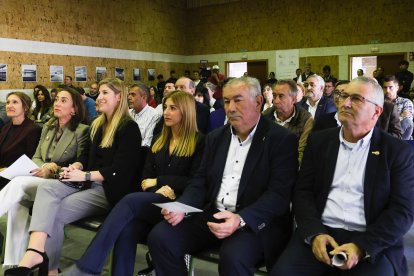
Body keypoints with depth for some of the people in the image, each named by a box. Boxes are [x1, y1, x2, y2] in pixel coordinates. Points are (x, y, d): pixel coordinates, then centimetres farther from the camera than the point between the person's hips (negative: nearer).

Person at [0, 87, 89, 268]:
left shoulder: (82, 131, -3)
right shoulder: (48, 127, 18)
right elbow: (36, 157, 21)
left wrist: (54, 169, -17)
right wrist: (40, 168, -3)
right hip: (41, 180, 6)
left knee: (19, 182, -29)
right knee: (16, 202, -25)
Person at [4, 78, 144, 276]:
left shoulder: (129, 128, -8)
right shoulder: (98, 125, 19)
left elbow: (120, 170, -15)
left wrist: (85, 175, -16)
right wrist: (78, 167, 0)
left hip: (110, 190, -7)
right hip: (89, 184, 7)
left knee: (54, 213, -22)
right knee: (46, 188, -22)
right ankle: (35, 252, -38)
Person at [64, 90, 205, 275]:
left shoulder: (199, 142, 3)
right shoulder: (159, 141, 21)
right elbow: (146, 177, 14)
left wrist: (159, 181, -4)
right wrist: (158, 190, -9)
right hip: (153, 201, 5)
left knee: (131, 201, -32)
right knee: (126, 229, -31)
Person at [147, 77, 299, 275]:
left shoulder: (282, 139, -5)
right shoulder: (215, 137, 14)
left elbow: (279, 194, -14)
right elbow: (200, 182, 13)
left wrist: (240, 220, -29)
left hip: (256, 221, -5)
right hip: (212, 215, 5)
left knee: (233, 256, -35)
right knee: (159, 237, -14)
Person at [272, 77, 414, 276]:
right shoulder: (319, 140, 9)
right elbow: (303, 191, 5)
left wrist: (361, 247, -15)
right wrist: (314, 233, -11)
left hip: (373, 242, -1)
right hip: (320, 232, 1)